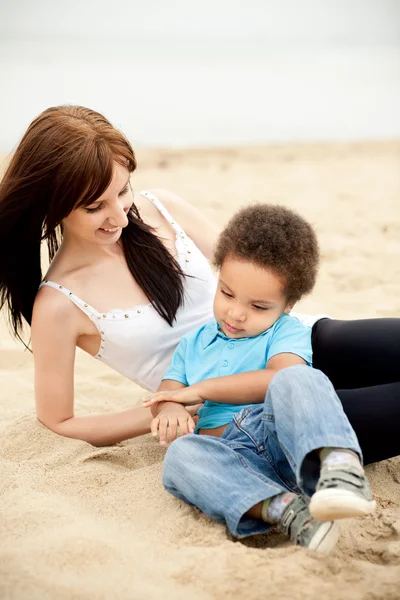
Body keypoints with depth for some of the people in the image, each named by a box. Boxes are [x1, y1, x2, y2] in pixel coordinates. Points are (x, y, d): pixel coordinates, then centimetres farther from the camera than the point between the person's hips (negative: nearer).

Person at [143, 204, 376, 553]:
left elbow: (278, 379, -10)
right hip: (233, 456, 3)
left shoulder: (286, 332, 11)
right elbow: (164, 397, 21)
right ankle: (285, 509, -45)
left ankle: (341, 469, -54)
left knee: (296, 380, -32)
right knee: (180, 455, -30)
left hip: (287, 437, -3)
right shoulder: (193, 344, 28)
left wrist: (202, 389, -5)